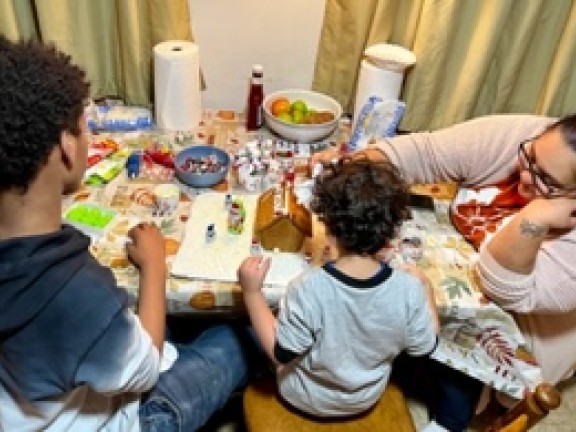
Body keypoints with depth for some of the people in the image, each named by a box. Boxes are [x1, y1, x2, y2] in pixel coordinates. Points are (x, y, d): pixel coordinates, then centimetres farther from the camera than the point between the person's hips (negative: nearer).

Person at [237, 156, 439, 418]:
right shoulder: (409, 289, -28)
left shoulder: (308, 288, -37)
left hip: (304, 400, -2)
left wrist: (252, 292, -19)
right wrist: (427, 292, 3)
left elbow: (281, 354, -24)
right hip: (367, 399, 3)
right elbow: (424, 348, -11)